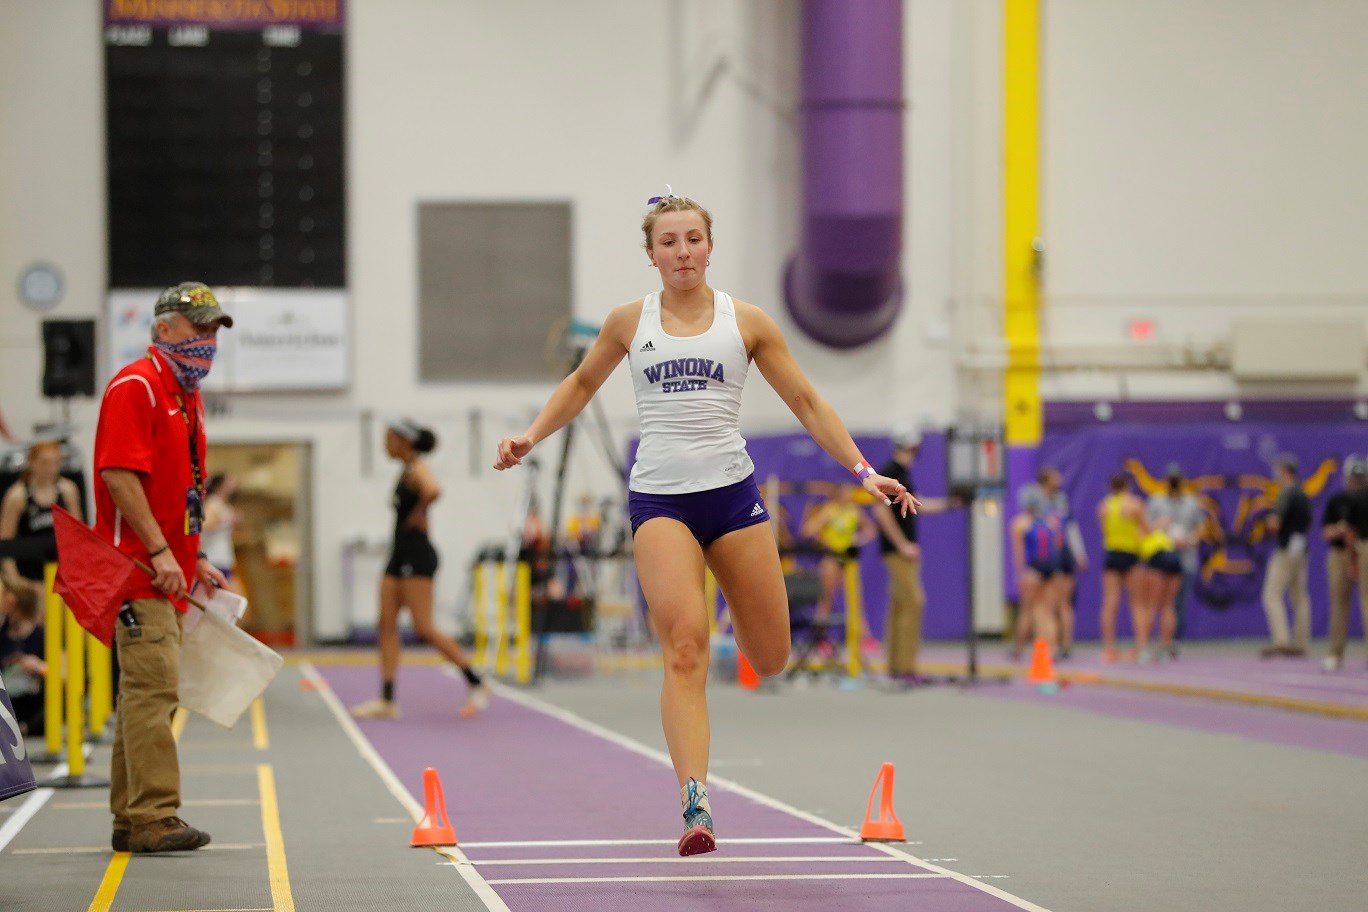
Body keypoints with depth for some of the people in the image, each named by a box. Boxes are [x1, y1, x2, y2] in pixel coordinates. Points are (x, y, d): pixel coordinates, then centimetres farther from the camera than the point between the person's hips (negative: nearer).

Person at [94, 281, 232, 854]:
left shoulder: (186, 397, 20)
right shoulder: (135, 387, -10)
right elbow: (119, 475, -19)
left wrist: (197, 559, 20)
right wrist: (159, 551, -23)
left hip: (170, 574, 10)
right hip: (139, 570, -10)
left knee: (147, 693, 12)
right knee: (152, 688, -14)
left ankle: (131, 818, 16)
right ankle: (154, 818, -15)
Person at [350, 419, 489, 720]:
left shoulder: (417, 470, -14)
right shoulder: (406, 471, 15)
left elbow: (433, 491, -36)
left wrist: (418, 514, -21)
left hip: (417, 556, -10)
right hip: (401, 555, 10)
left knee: (424, 628, -10)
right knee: (387, 625, 4)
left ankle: (476, 683, -1)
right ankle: (387, 700, 2)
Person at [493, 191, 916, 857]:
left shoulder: (747, 322, 6)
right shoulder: (628, 322, 8)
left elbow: (806, 403, 9)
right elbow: (582, 384, 25)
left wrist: (863, 470, 1)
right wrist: (531, 437, 13)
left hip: (732, 492, 1)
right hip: (658, 498, -1)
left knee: (770, 658, 5)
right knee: (684, 650, -19)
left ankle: (738, 609, 43)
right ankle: (695, 804, -23)